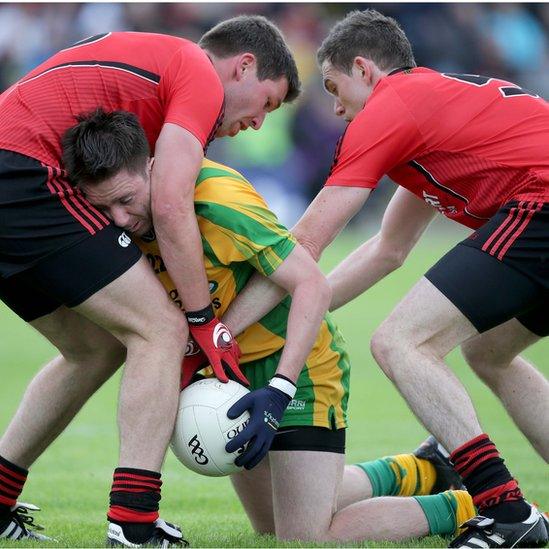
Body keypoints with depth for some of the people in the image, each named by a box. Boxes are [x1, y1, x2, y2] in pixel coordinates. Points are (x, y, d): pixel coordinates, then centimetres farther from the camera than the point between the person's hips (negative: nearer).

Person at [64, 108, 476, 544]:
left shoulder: (216, 202, -31)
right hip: (230, 366, 8)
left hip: (296, 362, -8)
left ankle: (460, 509, 6)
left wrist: (279, 390, -36)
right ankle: (414, 473, 39)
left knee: (308, 539, -14)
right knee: (275, 528, 21)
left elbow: (313, 286, -29)